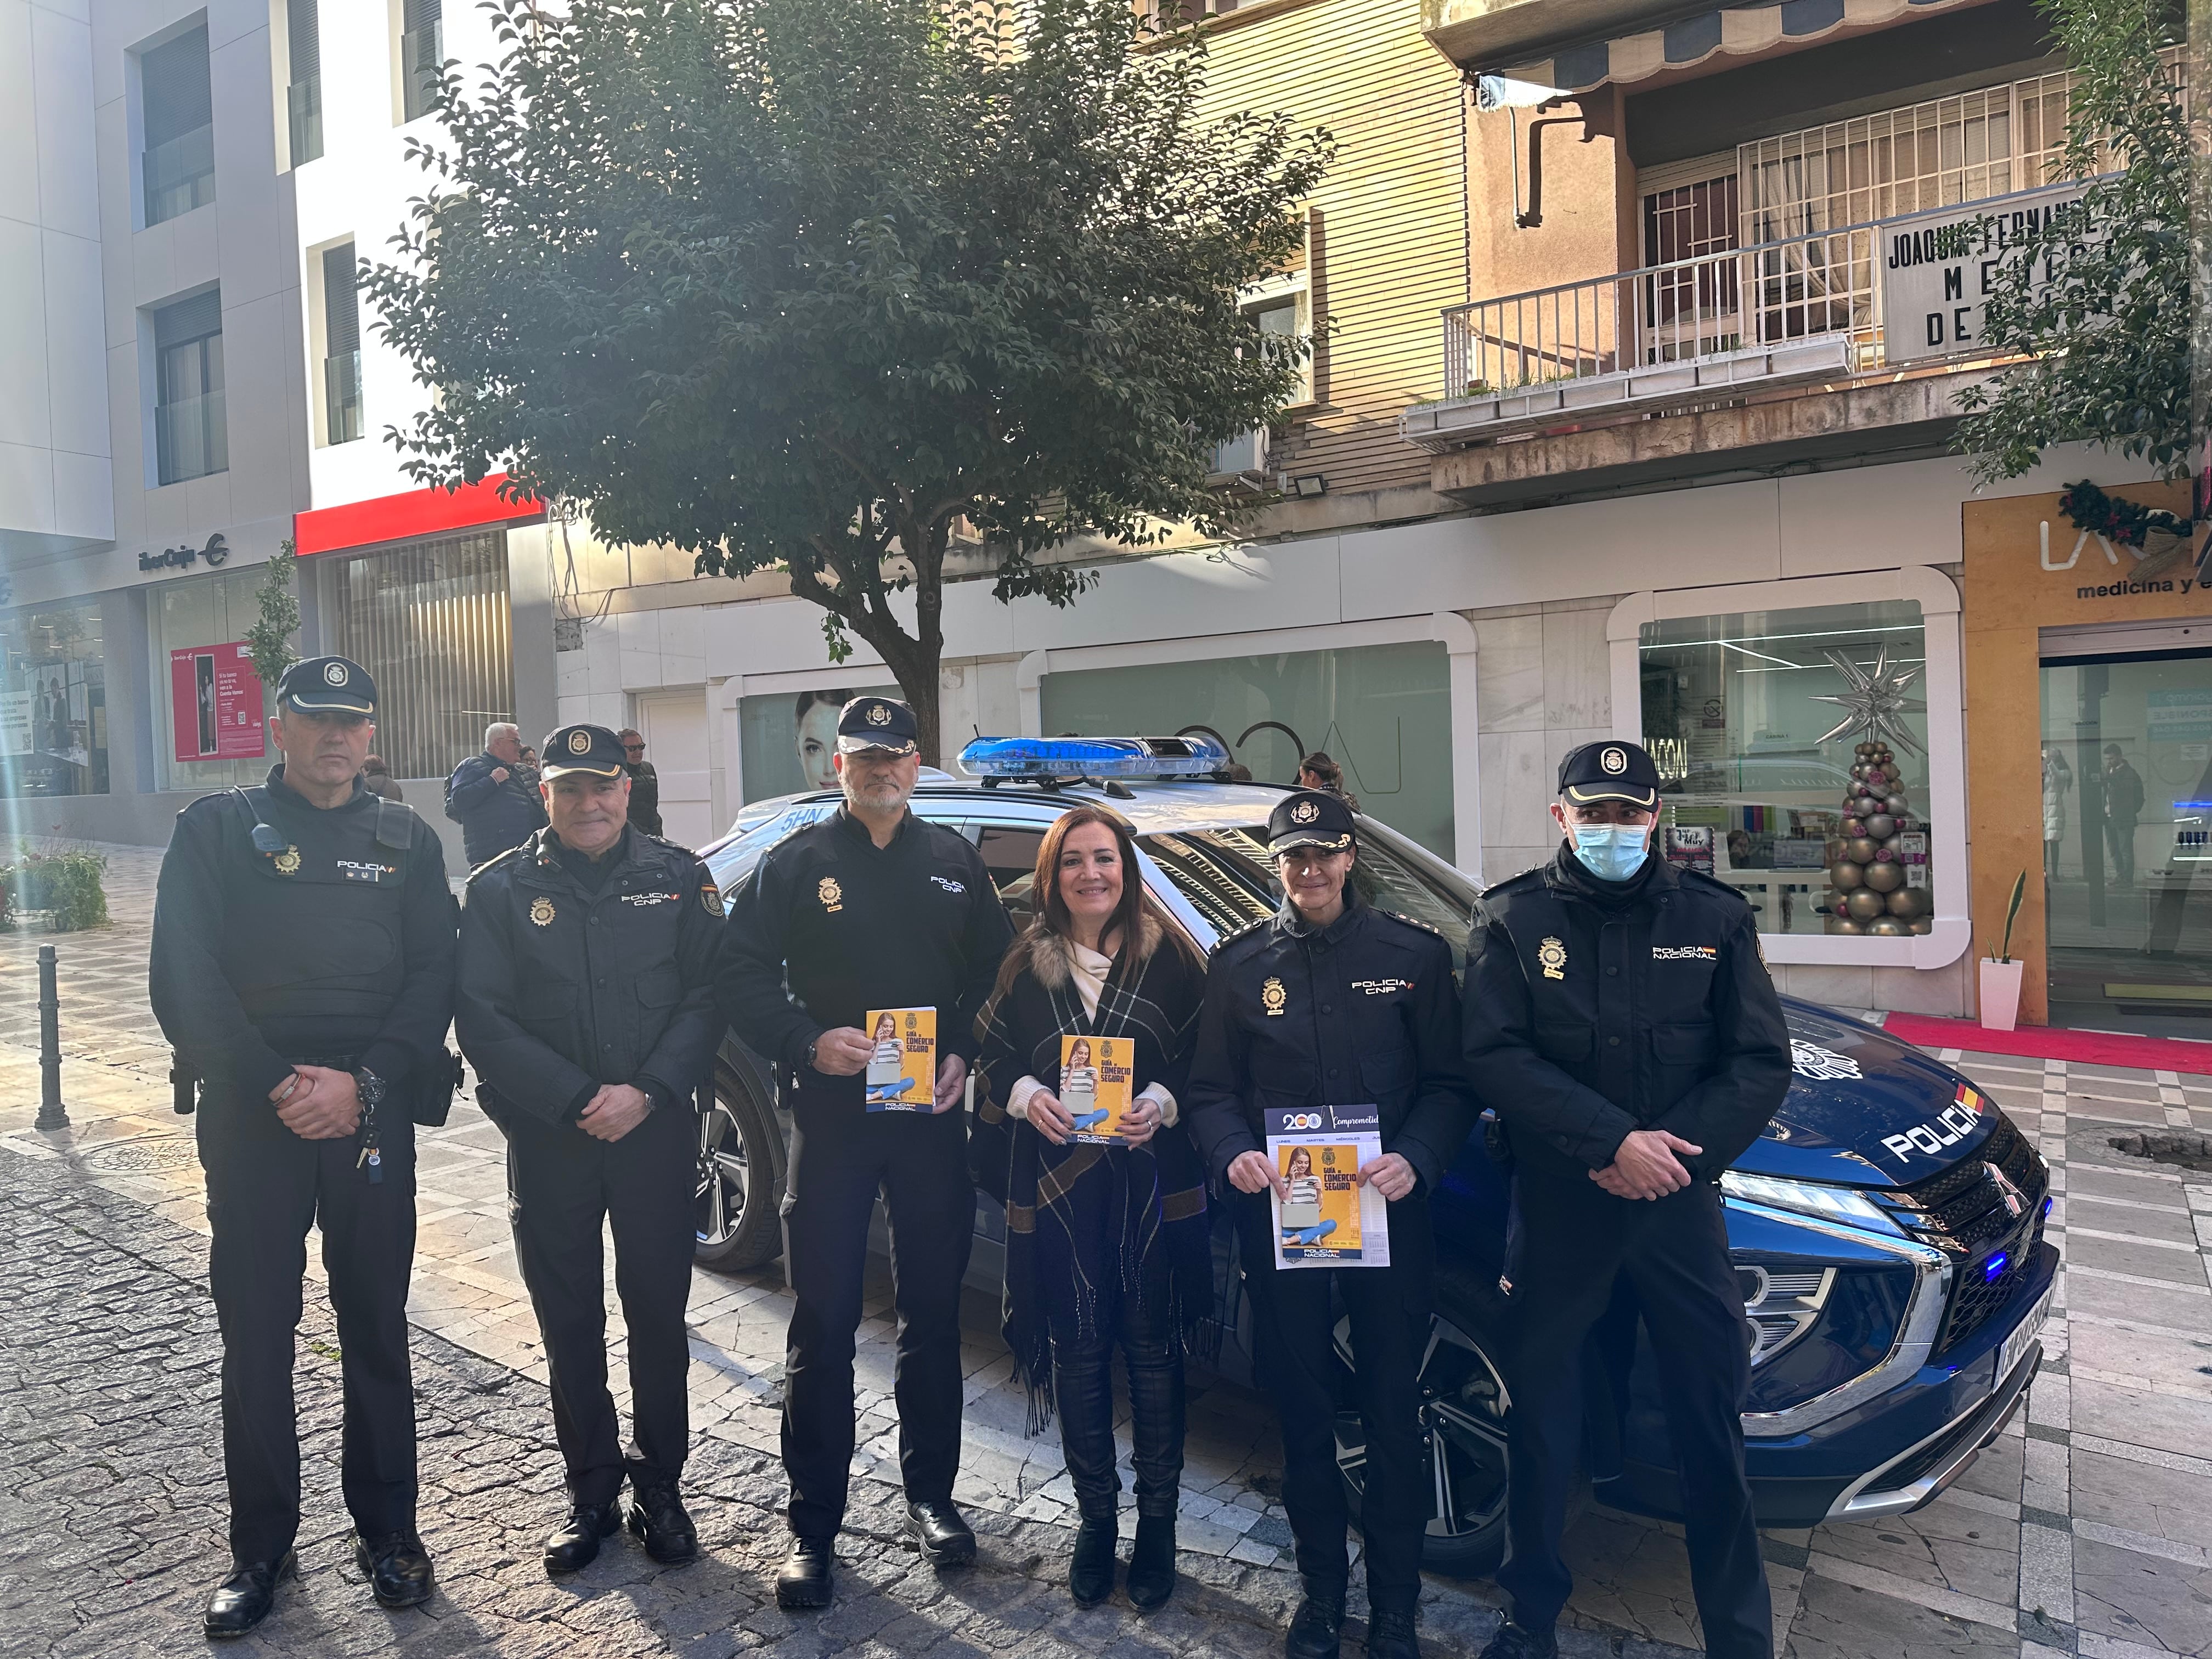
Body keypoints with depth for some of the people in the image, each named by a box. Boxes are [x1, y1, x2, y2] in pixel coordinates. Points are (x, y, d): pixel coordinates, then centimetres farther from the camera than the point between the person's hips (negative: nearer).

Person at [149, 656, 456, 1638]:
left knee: (377, 1328, 8)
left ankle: (388, 1531, 22)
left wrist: (362, 1083, -12)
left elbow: (433, 978, 1)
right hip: (250, 1116, -1)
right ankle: (260, 1548, 21)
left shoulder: (406, 841, 9)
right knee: (255, 1335, 5)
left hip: (373, 1115, 1)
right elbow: (183, 981, -4)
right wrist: (278, 1084, -13)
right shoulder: (217, 830, 5)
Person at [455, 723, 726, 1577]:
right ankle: (592, 1489, 27)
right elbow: (482, 1019, -6)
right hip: (547, 1139, 0)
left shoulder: (678, 877, 1)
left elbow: (708, 994, -3)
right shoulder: (500, 889, 0)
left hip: (659, 1131, 0)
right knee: (569, 1323, 10)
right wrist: (580, 1103, -13)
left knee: (658, 1314, 8)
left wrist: (647, 1094, -15)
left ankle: (659, 1487, 24)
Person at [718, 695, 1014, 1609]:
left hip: (933, 1118, 2)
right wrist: (808, 1042, -18)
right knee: (822, 1321, 3)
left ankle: (931, 1492, 29)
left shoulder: (955, 861, 9)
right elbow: (739, 970, -4)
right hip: (829, 1116, -2)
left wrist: (964, 1055, -5)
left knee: (934, 1312, 12)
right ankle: (813, 1523, 16)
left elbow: (993, 974, 10)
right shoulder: (797, 862, 3)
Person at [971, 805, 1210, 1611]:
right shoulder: (1025, 963, 4)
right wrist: (1026, 1096, -11)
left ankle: (1157, 1522, 24)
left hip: (1151, 1179, -1)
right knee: (1079, 1350, 9)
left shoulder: (1169, 954, -2)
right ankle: (1095, 1516, 27)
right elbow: (991, 1057, 8)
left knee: (1153, 1348, 7)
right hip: (1057, 1183, 2)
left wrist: (1162, 1103, -17)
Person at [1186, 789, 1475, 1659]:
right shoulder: (1240, 962, 3)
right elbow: (1211, 1090, 2)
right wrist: (1234, 1155, -18)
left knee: (1393, 1413, 10)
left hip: (1390, 1213, -1)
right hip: (1277, 1214, 1)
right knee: (1302, 1411, 14)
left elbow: (1451, 1083, -2)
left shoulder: (1414, 953, 0)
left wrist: (1416, 1161, -19)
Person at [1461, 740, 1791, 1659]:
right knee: (1542, 1418, 12)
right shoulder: (1512, 918, -3)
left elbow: (1761, 1062, -1)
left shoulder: (1714, 917, 2)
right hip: (1555, 1206, -1)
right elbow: (1497, 1059, -11)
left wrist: (1673, 1151, -15)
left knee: (1712, 1423, 9)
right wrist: (1615, 1141, -20)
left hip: (1681, 1203, 1)